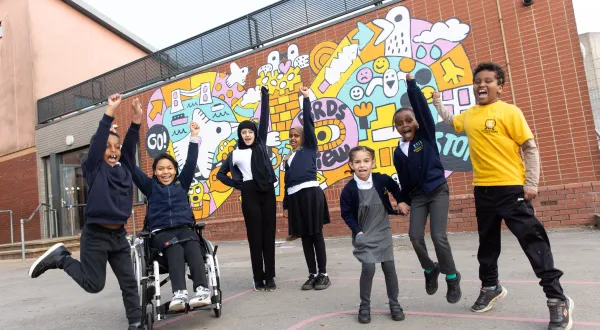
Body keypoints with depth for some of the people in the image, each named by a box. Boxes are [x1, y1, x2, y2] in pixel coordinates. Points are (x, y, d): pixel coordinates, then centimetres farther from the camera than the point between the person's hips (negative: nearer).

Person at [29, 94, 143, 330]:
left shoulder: (124, 168, 7)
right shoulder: (94, 169, -4)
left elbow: (130, 144, -1)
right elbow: (97, 140, -13)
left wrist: (136, 119, -14)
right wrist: (110, 111, -19)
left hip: (119, 235, 5)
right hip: (96, 235, -4)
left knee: (129, 282, 5)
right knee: (93, 284, 5)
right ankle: (60, 257, 24)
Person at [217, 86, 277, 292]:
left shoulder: (261, 144, 11)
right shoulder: (235, 153, 9)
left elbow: (264, 118, 7)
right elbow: (220, 174, 16)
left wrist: (264, 95, 6)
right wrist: (236, 184, 3)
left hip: (267, 191, 1)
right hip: (250, 193, -1)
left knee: (269, 233, 3)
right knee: (255, 236, 2)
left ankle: (270, 277, 10)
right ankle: (259, 279, 10)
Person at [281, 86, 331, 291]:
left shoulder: (310, 148, 7)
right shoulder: (288, 158, 21)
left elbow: (308, 122, -1)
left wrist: (306, 98, -1)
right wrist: (285, 205, 16)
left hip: (310, 193, -5)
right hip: (295, 197, 5)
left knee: (316, 235, 0)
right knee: (305, 237, 8)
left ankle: (323, 275, 8)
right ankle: (312, 275, 17)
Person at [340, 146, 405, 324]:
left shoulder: (382, 179, -10)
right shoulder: (349, 189, -16)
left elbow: (395, 188, 13)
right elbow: (346, 214, -8)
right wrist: (358, 231, -15)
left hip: (383, 232, 3)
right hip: (364, 235, -2)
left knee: (389, 267, 5)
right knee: (368, 268, -12)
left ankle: (394, 304, 24)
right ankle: (364, 307, 8)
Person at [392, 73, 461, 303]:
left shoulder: (426, 135, -2)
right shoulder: (398, 152, 6)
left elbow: (422, 107, -14)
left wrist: (411, 84, -19)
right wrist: (402, 201, 9)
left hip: (438, 191, -3)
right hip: (417, 196, 4)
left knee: (438, 236, -13)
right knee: (415, 236, -8)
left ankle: (452, 278, 9)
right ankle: (431, 270, 20)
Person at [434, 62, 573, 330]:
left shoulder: (509, 111, -6)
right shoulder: (468, 116, 10)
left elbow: (530, 148, -6)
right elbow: (450, 121, 35)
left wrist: (531, 183, -11)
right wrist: (437, 101, 32)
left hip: (511, 187, -5)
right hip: (483, 190, 6)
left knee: (532, 239, -4)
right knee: (487, 242, 16)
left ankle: (558, 300, 8)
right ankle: (490, 287, 36)